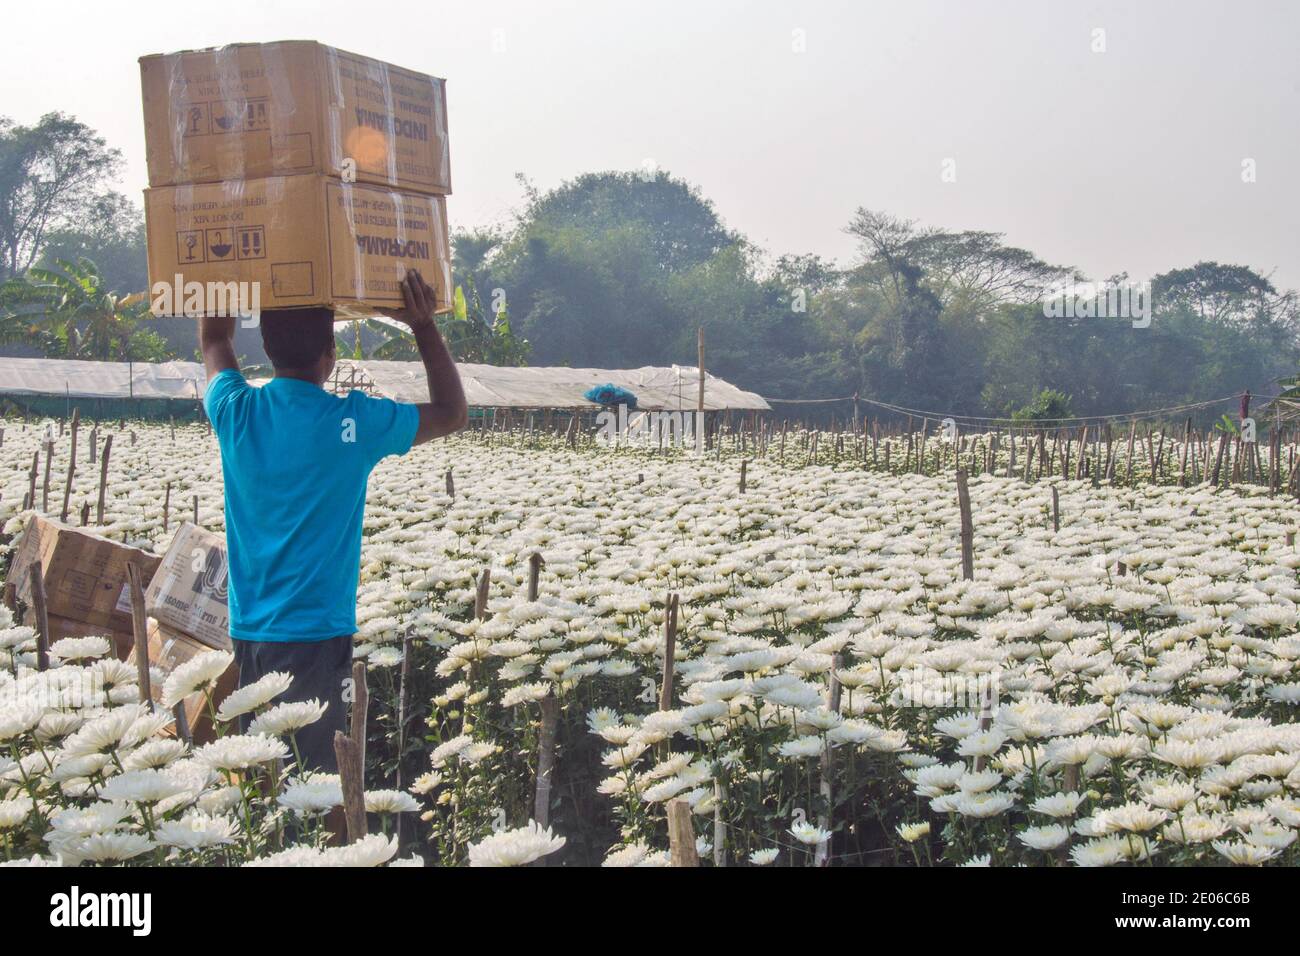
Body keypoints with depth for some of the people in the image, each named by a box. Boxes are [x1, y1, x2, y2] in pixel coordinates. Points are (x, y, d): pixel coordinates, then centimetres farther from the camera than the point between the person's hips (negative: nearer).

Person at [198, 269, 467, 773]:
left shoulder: (236, 413, -1)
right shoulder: (354, 422, -11)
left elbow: (213, 337, 21)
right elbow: (451, 413, 5)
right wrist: (424, 326, 6)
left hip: (247, 631, 5)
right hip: (315, 633, -5)